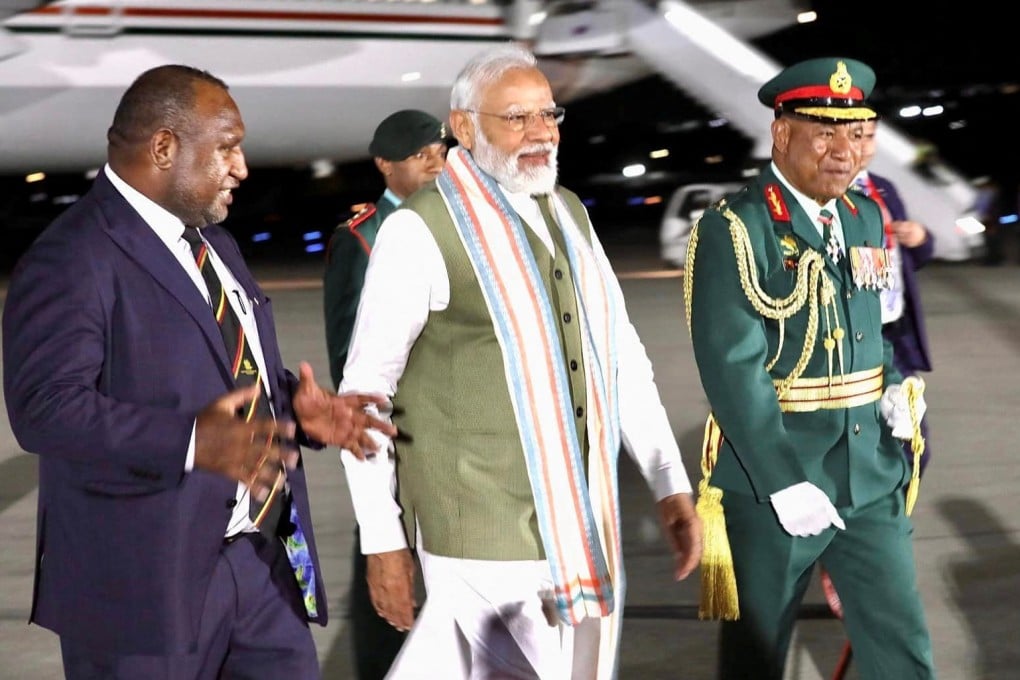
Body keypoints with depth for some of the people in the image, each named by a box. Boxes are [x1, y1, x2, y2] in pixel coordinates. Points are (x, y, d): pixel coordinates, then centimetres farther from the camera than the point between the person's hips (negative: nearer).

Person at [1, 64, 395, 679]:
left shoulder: (215, 244, 17)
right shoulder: (73, 260, -14)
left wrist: (296, 406, 4)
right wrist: (191, 443, -35)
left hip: (261, 558, 8)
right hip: (145, 578, -8)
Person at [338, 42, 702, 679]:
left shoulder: (570, 214, 12)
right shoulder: (421, 231, -9)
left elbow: (622, 356, 16)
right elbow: (365, 391, -7)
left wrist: (671, 486, 11)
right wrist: (383, 539, -7)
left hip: (582, 524, 6)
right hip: (485, 531, -6)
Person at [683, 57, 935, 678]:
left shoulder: (866, 217, 10)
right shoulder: (735, 229, -13)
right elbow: (733, 368, -19)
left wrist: (894, 385, 1)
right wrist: (785, 483, -22)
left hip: (872, 475, 6)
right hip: (770, 477, -6)